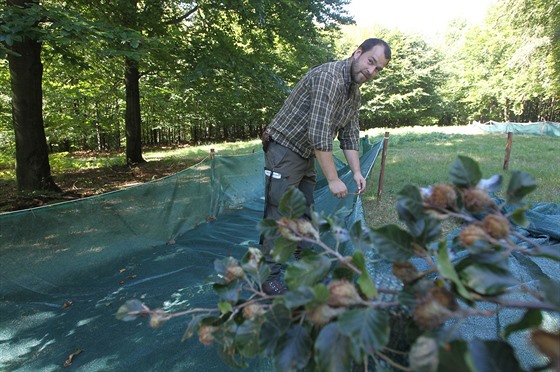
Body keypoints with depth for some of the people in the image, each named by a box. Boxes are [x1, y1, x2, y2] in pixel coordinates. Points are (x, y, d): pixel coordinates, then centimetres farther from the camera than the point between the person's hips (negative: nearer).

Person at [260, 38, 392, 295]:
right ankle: (269, 278, 3)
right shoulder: (329, 77, -23)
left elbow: (349, 136, 12)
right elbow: (319, 134, -30)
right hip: (284, 149, -9)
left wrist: (356, 172, 3)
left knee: (304, 213, 15)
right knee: (280, 214, -8)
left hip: (306, 155, 10)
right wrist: (333, 179, -25)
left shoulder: (355, 93, 8)